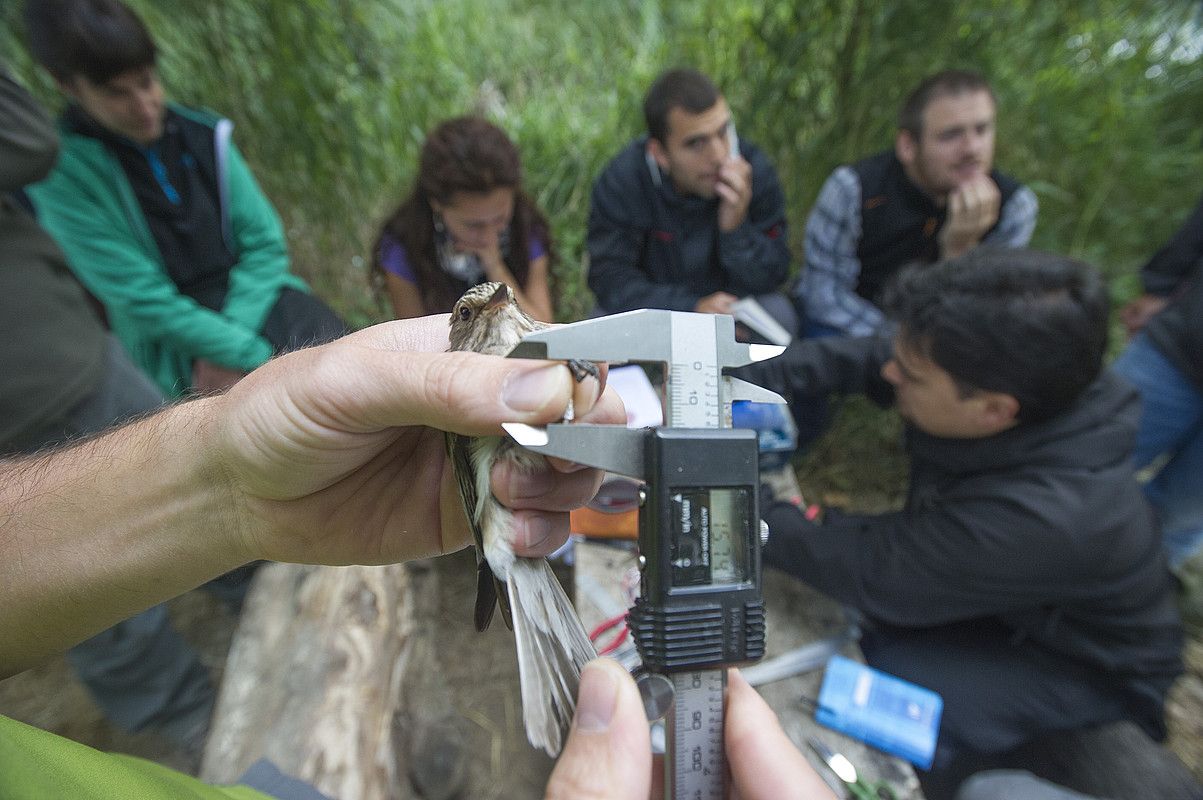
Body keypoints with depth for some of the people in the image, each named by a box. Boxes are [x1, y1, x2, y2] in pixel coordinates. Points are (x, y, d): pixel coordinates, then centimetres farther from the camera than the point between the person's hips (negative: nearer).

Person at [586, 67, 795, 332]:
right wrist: (693, 308, -36)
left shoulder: (754, 169, -15)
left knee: (777, 312, -26)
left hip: (733, 307, 2)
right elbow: (611, 279, -23)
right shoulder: (619, 182, -19)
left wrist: (736, 228, -32)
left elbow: (769, 281, -12)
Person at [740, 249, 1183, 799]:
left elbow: (872, 575, -34)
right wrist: (739, 381, -21)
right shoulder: (991, 378, -23)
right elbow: (857, 359, -11)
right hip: (988, 596, 6)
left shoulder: (1046, 516, -42)